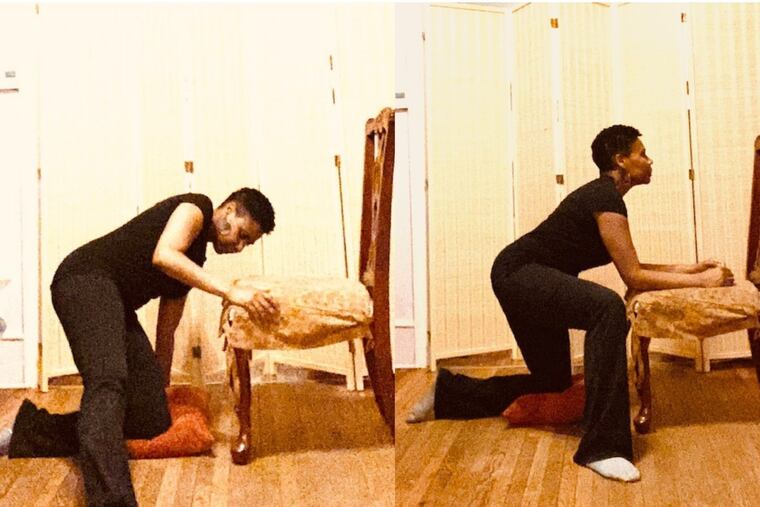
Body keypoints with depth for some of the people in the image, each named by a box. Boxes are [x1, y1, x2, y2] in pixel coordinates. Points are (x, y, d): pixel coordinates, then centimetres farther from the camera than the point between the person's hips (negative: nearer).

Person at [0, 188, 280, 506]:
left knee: (153, 421, -1)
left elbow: (166, 331, 26)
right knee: (109, 380, -33)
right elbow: (163, 255, -21)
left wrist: (161, 386, 29)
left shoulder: (192, 264, 23)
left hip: (117, 306, 9)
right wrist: (230, 291, -26)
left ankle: (35, 433, 11)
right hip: (87, 280, -9)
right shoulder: (196, 207, 0)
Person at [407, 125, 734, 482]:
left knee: (553, 382, 18)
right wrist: (701, 281, -12)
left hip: (531, 282, 11)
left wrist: (689, 267, 15)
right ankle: (601, 446, -33)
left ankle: (447, 392, 31)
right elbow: (634, 278, -19)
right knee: (607, 306, -35)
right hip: (519, 272, -11)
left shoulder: (605, 195, 14)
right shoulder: (606, 197, -16)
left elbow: (629, 264, 19)